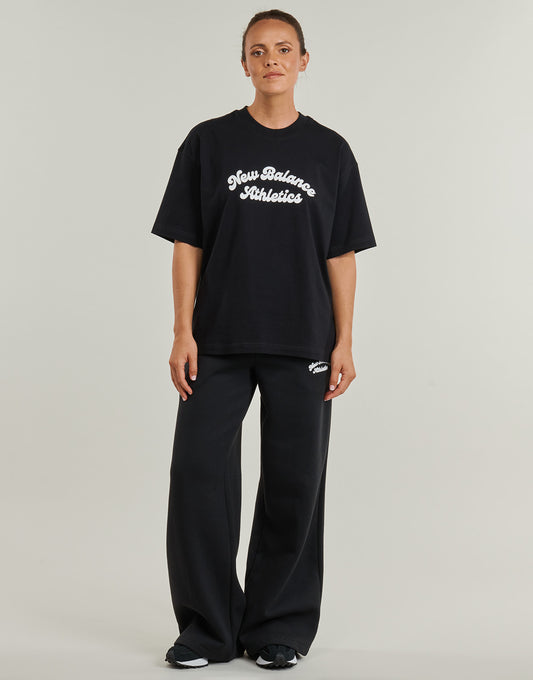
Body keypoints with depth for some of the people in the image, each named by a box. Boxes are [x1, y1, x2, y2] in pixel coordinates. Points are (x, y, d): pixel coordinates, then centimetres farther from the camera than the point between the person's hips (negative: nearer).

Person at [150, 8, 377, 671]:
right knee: (199, 472, -5)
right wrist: (183, 333, -4)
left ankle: (278, 627, 18)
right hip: (219, 343, 0)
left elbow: (341, 254, 7)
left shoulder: (329, 151, 7)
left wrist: (343, 342, 0)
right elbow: (187, 244, 3)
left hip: (302, 344, 1)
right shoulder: (209, 143, 4)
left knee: (294, 483, 4)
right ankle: (209, 627, 8)